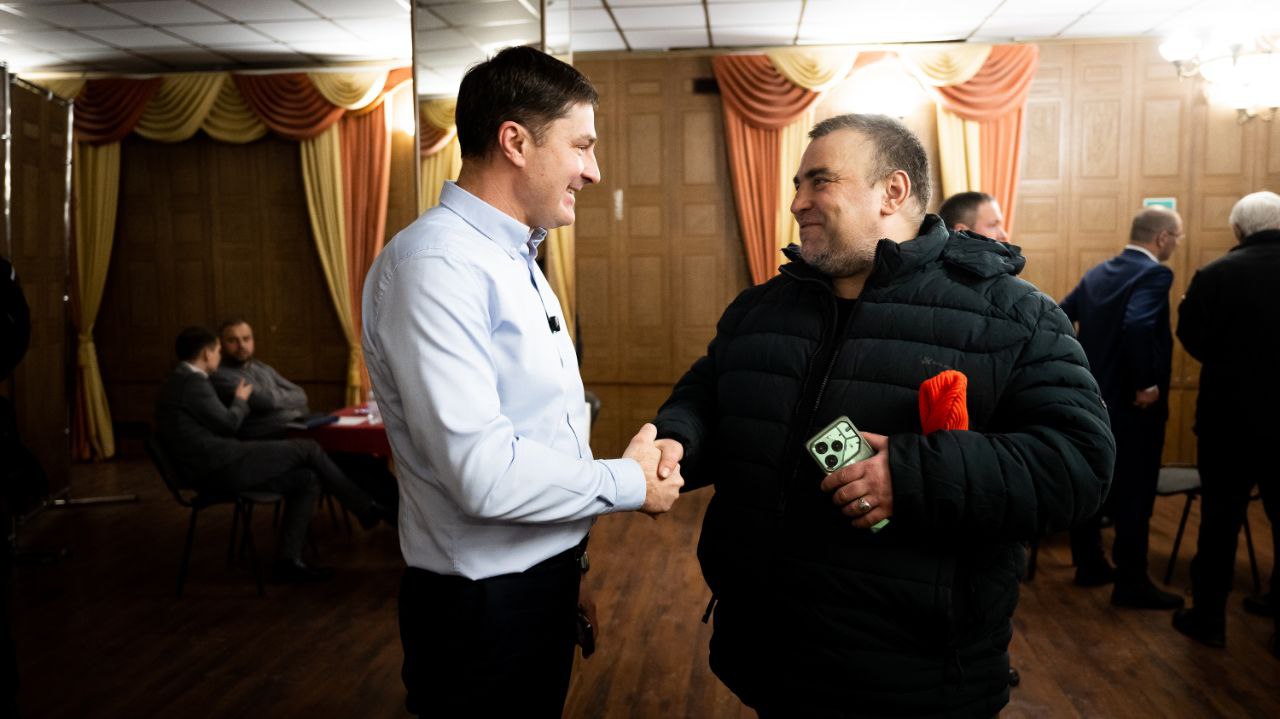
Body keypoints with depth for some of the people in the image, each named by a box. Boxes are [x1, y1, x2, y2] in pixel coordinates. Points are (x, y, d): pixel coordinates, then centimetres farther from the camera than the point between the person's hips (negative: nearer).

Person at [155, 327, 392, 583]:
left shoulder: (179, 381, 19)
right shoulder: (192, 382, -12)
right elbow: (228, 423, -8)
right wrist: (241, 400, 8)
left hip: (213, 469, 10)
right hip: (221, 467, -10)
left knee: (306, 479, 5)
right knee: (308, 449, -7)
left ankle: (288, 559, 0)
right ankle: (366, 508, 5)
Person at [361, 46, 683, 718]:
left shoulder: (517, 260, 11)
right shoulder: (434, 264, -21)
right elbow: (484, 473, -28)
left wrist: (570, 563, 15)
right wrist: (630, 483, -14)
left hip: (545, 580, 9)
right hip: (483, 606, -9)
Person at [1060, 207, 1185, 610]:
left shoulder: (1098, 273, 9)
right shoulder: (1154, 274, -15)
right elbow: (1137, 326, -31)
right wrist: (1146, 384, -23)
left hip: (1091, 399, 8)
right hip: (1130, 404, -8)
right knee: (1133, 495, 1)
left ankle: (1089, 566, 27)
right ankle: (1131, 584, 9)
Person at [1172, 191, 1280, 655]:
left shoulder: (1215, 275, -14)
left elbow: (1195, 342, -6)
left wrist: (1187, 305, 11)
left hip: (1232, 416, -2)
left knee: (1220, 517, 9)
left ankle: (1208, 617, 17)